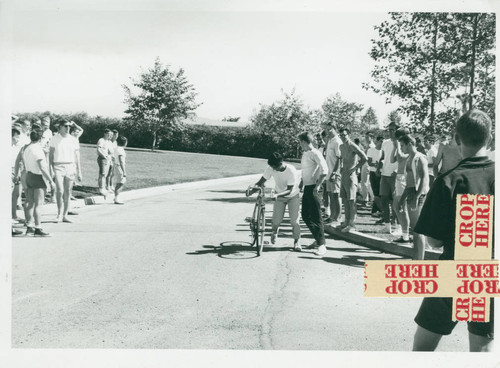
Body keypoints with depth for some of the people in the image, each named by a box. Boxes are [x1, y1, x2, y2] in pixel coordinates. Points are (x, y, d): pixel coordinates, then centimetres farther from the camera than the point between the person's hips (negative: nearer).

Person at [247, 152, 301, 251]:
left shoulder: (291, 170, -30)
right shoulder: (271, 169, -20)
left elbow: (289, 190, -30)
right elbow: (261, 182, -16)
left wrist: (277, 195, -46)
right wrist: (251, 190, -33)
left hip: (293, 195, -3)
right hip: (279, 196, 3)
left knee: (294, 220, -10)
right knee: (276, 220, -6)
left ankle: (297, 241, 11)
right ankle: (274, 232, 29)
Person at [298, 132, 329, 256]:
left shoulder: (315, 153, -13)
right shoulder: (304, 154, 14)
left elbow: (324, 170, -21)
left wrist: (317, 185, -19)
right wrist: (301, 183, 16)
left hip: (313, 188, -9)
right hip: (306, 188, 9)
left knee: (316, 216, -8)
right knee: (305, 215, 13)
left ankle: (322, 245, -5)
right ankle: (318, 239, 23)